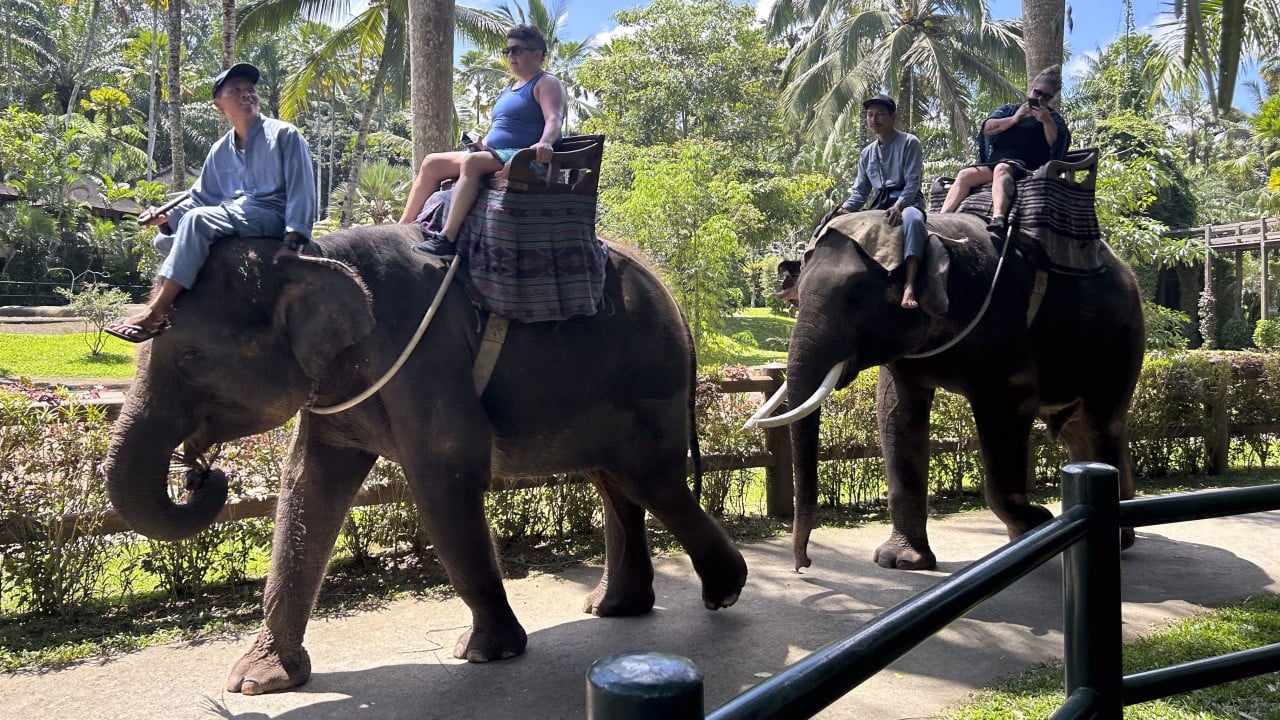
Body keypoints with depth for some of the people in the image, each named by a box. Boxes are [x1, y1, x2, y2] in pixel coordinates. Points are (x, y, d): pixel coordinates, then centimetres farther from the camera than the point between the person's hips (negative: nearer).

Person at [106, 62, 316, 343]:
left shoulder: (284, 135, -1)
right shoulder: (220, 150, 17)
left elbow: (301, 189, -9)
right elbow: (200, 198, 21)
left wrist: (292, 240, -21)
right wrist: (167, 215, 0)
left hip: (272, 214, -8)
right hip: (235, 214, 8)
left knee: (197, 220, -30)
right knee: (165, 239, 3)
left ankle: (153, 314, -33)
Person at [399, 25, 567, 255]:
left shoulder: (547, 83, -1)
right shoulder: (510, 89, 26)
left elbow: (554, 119, -21)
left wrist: (545, 143, -41)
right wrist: (482, 142, 15)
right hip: (493, 154, 10)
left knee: (472, 161, -36)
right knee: (431, 163, 0)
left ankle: (447, 239, -44)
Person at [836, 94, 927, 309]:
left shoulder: (909, 142, -1)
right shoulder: (866, 153, 16)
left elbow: (913, 182, -11)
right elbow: (860, 191, 15)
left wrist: (898, 206, -30)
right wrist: (845, 208, -8)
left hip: (907, 201, -7)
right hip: (879, 204, 7)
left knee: (912, 220, -42)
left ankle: (910, 287, -55)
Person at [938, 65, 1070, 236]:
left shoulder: (1052, 117, 21)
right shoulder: (1009, 109, 29)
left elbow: (1057, 144, 1)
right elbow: (987, 128, 9)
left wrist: (1047, 121, -13)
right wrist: (1014, 119, -2)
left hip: (1023, 166, -4)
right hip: (993, 164, 4)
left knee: (1002, 169, -39)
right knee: (965, 174, -24)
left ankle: (998, 219, -65)